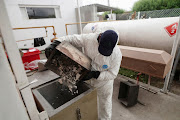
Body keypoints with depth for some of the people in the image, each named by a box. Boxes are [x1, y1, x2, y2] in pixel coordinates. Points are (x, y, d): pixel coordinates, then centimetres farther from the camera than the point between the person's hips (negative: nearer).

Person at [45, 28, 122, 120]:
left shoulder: (117, 54, -26)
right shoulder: (89, 38, -26)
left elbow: (112, 74, -20)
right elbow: (70, 39, -17)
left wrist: (94, 74, -31)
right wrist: (54, 44, -29)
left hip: (104, 81, -1)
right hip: (87, 79, 2)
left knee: (104, 103, 21)